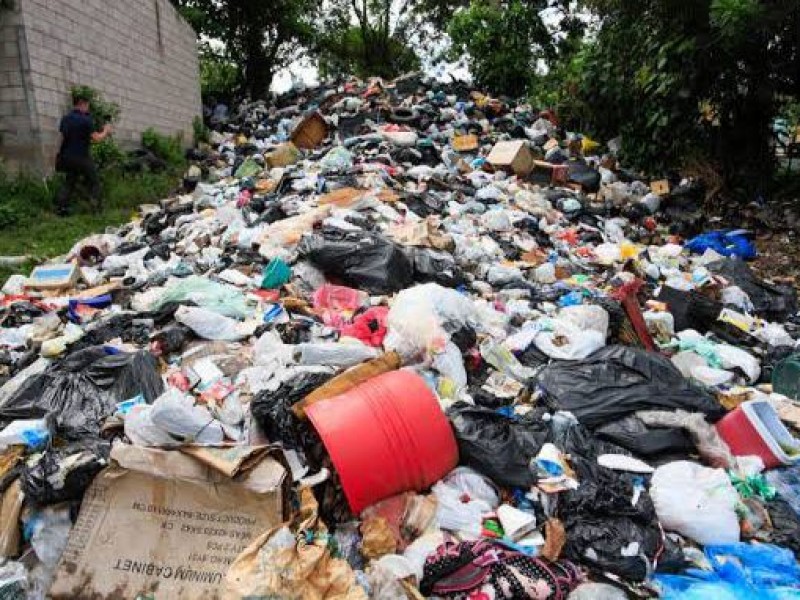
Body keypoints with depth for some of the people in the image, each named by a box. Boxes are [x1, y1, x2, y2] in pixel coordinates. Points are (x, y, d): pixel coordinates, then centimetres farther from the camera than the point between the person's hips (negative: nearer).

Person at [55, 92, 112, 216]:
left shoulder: (65, 119, 8)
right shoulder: (85, 120, -14)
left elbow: (63, 137, 14)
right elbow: (97, 138, -14)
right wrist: (106, 131, 4)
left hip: (67, 156, 7)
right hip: (81, 157, -6)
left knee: (69, 182, 15)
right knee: (94, 182, 7)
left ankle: (60, 207, 8)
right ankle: (97, 207, 3)